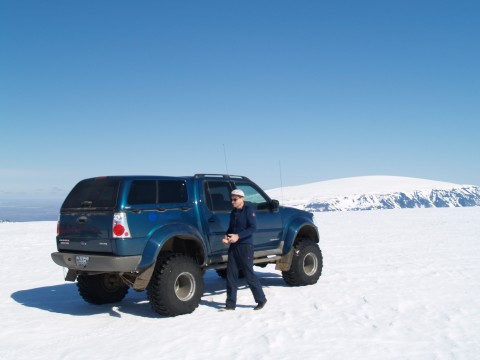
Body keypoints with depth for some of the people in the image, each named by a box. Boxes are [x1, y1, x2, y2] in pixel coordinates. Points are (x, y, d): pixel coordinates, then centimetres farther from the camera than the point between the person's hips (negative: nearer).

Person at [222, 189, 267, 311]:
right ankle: (231, 303, 10)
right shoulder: (233, 212, 14)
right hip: (233, 246, 7)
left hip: (245, 246, -7)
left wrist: (238, 236, -23)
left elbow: (253, 227, -15)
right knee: (231, 274, 4)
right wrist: (226, 236, 1)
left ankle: (261, 300, 12)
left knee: (249, 274, -3)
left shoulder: (248, 210, -7)